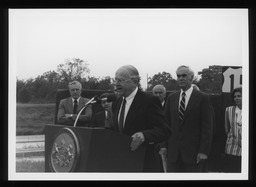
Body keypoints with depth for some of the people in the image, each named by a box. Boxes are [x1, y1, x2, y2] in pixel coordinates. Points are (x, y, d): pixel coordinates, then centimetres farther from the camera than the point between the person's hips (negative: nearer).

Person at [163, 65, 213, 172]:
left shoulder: (202, 98, -2)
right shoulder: (171, 98, 12)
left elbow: (207, 127, -5)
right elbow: (166, 123, 12)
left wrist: (204, 151, -12)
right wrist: (164, 145, 3)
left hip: (193, 152, -4)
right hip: (173, 152, 4)